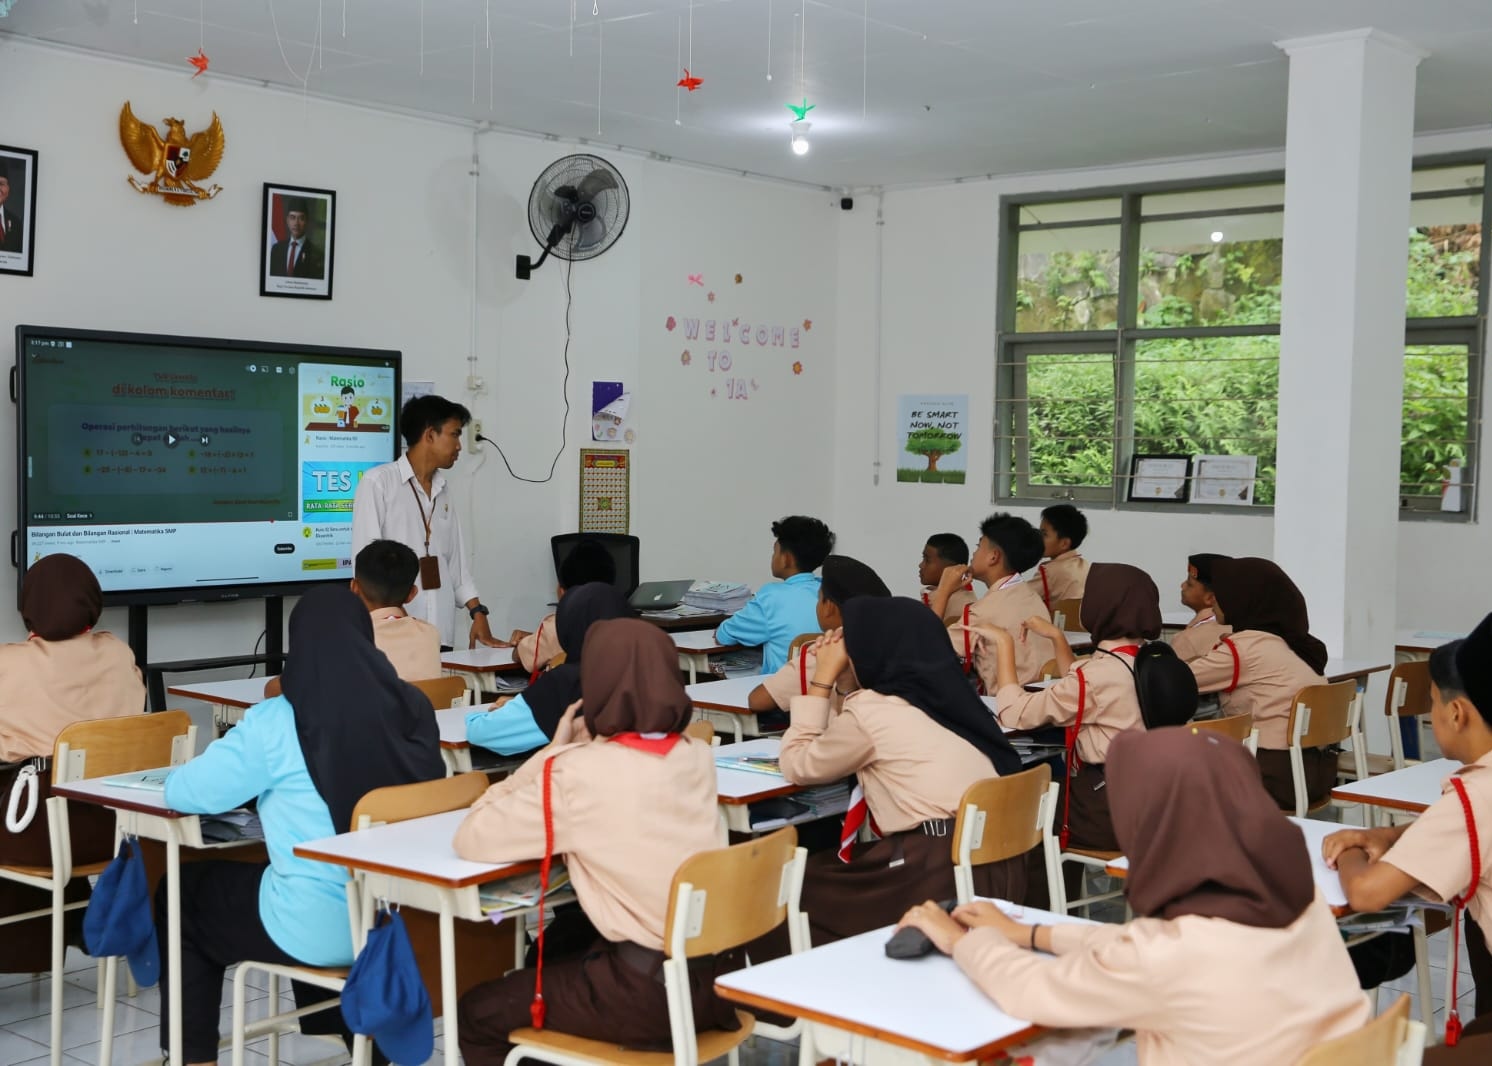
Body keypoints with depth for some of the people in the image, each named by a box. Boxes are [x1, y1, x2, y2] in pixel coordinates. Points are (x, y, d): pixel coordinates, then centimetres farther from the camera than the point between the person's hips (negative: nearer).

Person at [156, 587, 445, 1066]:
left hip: (322, 929, -5)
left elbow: (182, 792, -8)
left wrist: (251, 780, 12)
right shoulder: (413, 708, -3)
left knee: (180, 894, 22)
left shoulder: (277, 722, -16)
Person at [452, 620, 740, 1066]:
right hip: (720, 974, 7)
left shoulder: (579, 774, -16)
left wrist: (554, 752, -2)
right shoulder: (698, 756, 3)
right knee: (551, 960, 32)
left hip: (649, 992, -7)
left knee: (478, 1013, 16)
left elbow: (471, 838, -8)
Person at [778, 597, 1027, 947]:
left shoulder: (869, 710, -8)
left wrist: (823, 680, 9)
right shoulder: (944, 693, 12)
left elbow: (796, 765, 7)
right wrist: (837, 682, 24)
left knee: (800, 885, 13)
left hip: (940, 875, -7)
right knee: (826, 869, 23)